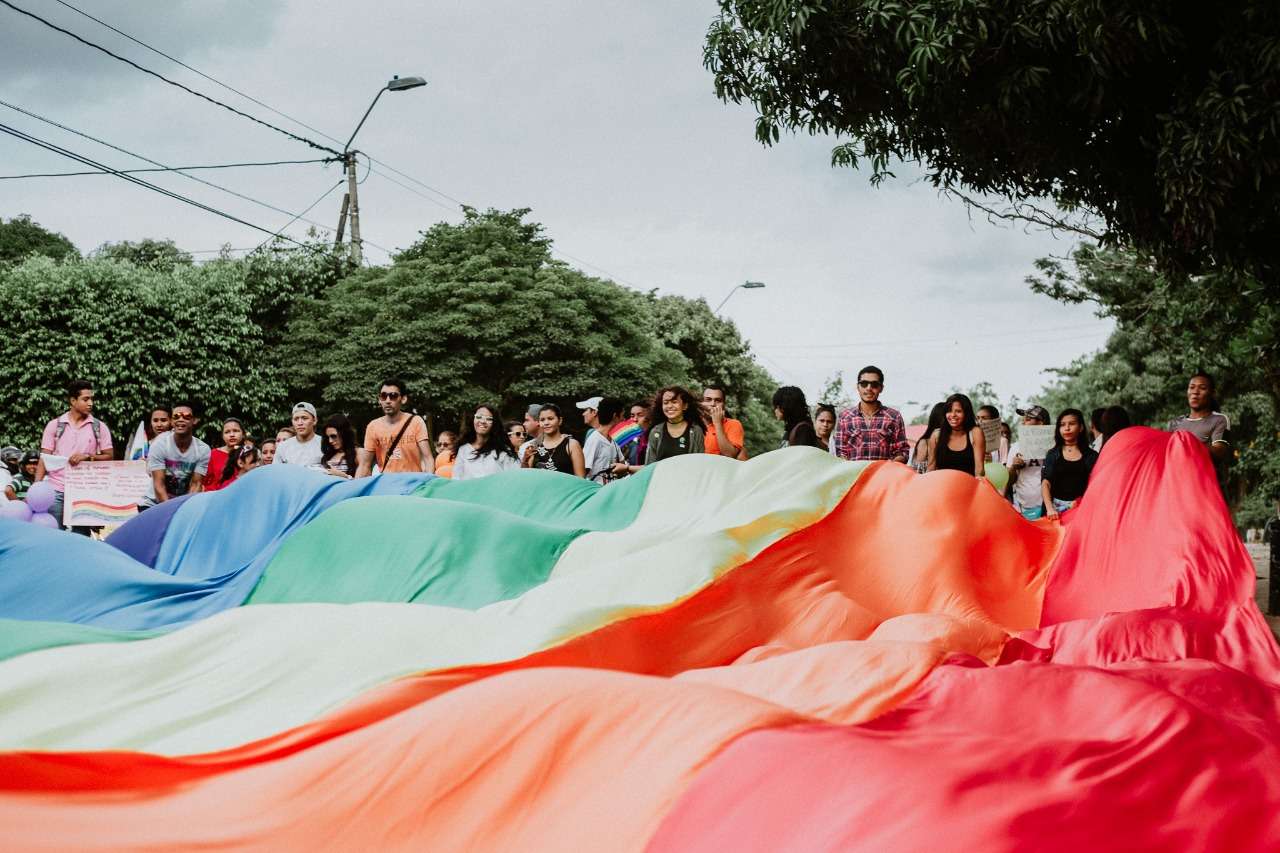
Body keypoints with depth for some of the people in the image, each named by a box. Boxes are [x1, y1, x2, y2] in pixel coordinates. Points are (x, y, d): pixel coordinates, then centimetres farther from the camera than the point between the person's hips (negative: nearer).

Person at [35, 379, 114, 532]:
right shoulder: (54, 425, 4)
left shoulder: (99, 427, 5)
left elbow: (108, 456, 5)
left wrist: (88, 457, -13)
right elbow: (44, 458, 4)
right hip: (56, 490, 0)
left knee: (81, 535, 4)